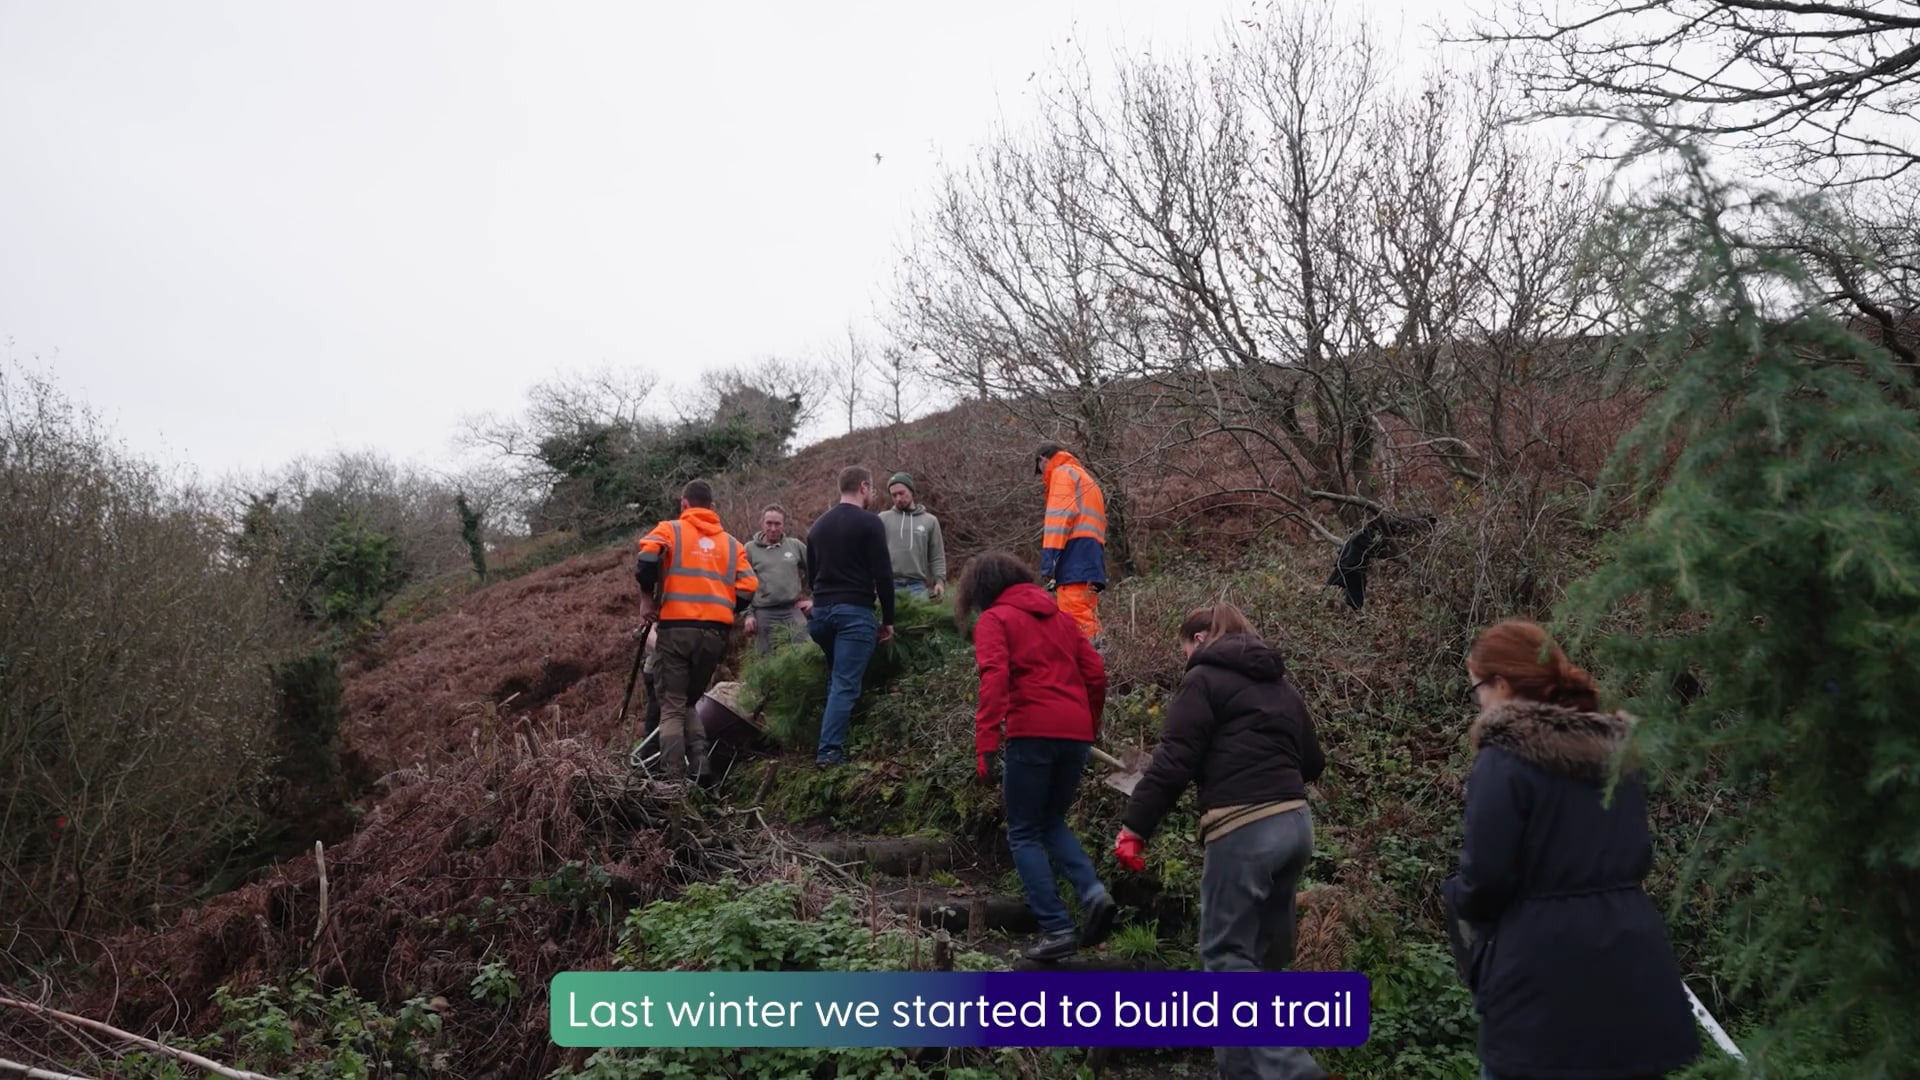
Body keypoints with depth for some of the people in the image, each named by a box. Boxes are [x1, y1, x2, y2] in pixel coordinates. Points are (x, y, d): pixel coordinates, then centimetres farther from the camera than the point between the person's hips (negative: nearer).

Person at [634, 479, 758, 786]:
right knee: (689, 702, 20)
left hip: (677, 629, -3)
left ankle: (674, 779, -5)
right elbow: (747, 589, 5)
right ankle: (698, 766, 3)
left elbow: (647, 557, -14)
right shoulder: (731, 543, 17)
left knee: (672, 706, 3)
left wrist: (647, 599, -2)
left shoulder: (670, 530, 7)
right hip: (716, 634, 4)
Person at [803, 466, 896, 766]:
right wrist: (888, 620, -4)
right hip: (855, 612, -7)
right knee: (846, 684, -7)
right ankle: (830, 750, -12)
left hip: (822, 610, 7)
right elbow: (883, 575, -10)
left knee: (836, 679, 21)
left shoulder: (819, 525, 16)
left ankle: (831, 742, 20)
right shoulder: (869, 522, -6)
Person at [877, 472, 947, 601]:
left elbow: (937, 557, 9)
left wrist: (940, 581, -5)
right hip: (888, 584, 0)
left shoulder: (930, 521, 11)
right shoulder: (882, 519, 9)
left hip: (917, 586, 0)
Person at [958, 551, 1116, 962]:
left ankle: (1058, 929, 0)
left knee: (1024, 833, 8)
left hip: (1032, 733, -6)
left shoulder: (994, 620, 3)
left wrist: (986, 744, -17)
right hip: (1076, 733, 6)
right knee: (1052, 822, 23)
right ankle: (1093, 891, 0)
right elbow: (1095, 672, 15)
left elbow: (994, 679, -13)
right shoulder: (1057, 615, 20)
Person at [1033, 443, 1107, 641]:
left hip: (1075, 556, -9)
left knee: (1076, 619, -17)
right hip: (1091, 560, 9)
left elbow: (1059, 518, -11)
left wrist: (1049, 558, -18)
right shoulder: (1086, 480, 33)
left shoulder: (1063, 473, 5)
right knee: (1086, 617, 6)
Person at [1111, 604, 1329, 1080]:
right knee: (1263, 953, 15)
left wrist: (1133, 827, -9)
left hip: (1244, 828, -8)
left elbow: (1173, 761, -10)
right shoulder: (1281, 686, 22)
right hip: (1295, 822, 8)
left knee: (1226, 953, -2)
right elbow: (1312, 763, 26)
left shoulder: (1204, 679, -1)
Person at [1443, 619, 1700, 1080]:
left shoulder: (1504, 759, -12)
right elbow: (1637, 857, 18)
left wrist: (1455, 895, 5)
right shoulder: (1619, 750, 10)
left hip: (1544, 977, -7)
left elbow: (1485, 880, -15)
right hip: (1632, 962, 7)